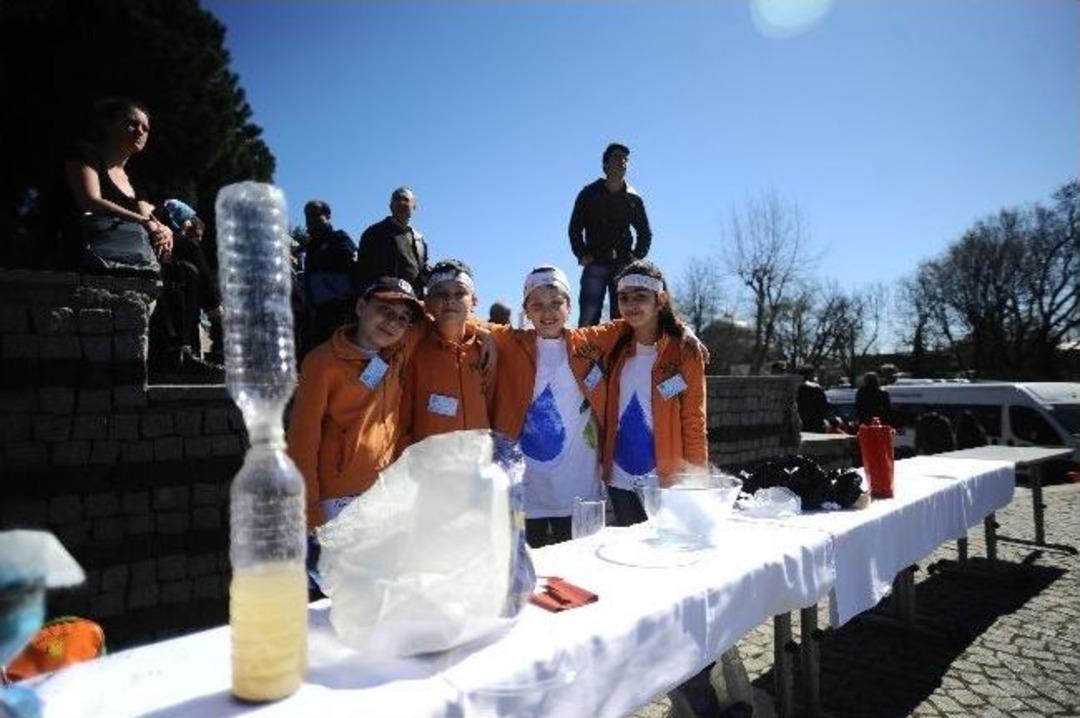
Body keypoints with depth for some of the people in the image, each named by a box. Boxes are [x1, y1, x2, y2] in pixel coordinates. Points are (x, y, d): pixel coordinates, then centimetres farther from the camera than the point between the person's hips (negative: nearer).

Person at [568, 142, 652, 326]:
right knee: (589, 318, -10)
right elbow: (575, 228, 9)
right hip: (595, 264, -2)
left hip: (624, 266, 2)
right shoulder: (589, 194, 6)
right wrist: (582, 255, -4)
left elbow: (645, 233, 20)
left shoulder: (634, 198, 11)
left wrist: (637, 256, 5)